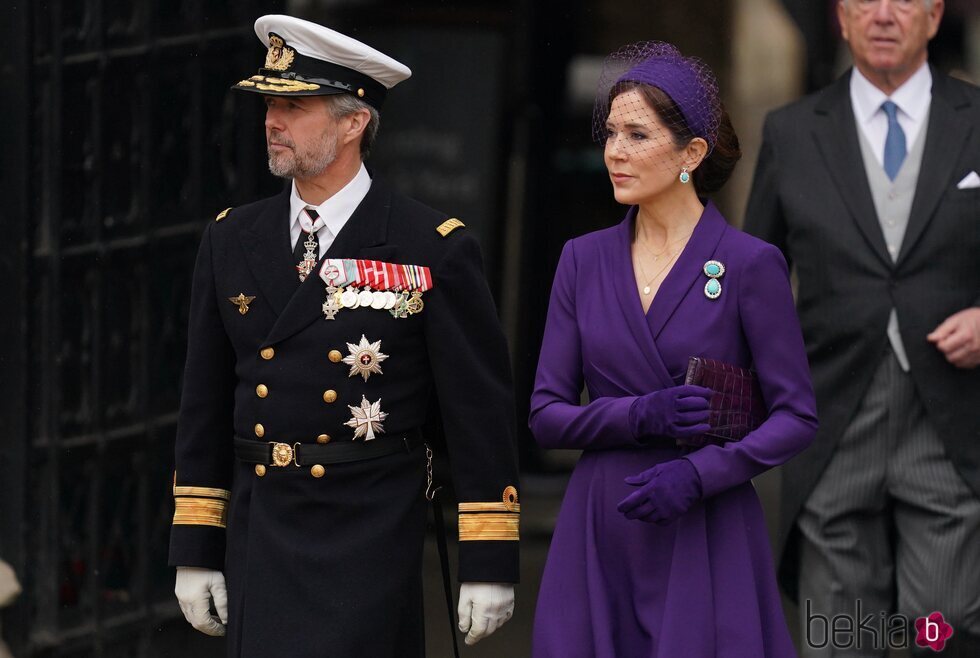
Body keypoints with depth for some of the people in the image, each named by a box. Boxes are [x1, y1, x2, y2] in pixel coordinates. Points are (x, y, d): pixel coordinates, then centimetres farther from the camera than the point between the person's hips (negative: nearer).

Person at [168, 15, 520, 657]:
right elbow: (206, 407, 13)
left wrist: (490, 564, -7)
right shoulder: (232, 241, 9)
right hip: (258, 541, 5)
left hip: (371, 538, -5)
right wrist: (196, 550, 10)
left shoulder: (437, 250, -5)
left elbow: (482, 412, -4)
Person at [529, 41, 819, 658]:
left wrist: (699, 473, -19)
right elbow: (546, 415, 5)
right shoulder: (584, 260, 8)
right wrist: (641, 416, -13)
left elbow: (797, 416, -5)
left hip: (707, 533, -3)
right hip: (600, 536, 3)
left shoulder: (750, 264, -4)